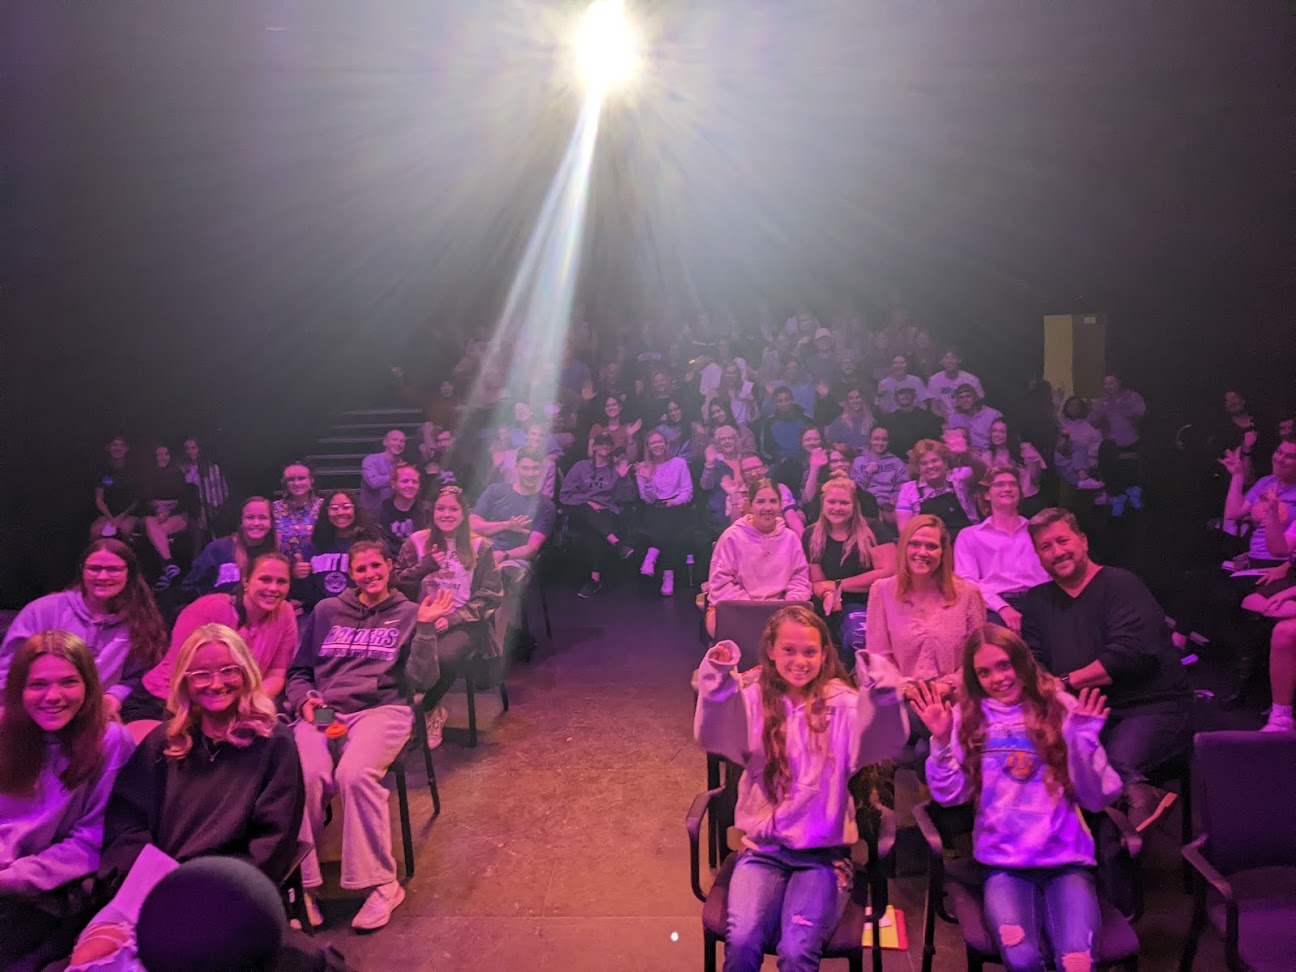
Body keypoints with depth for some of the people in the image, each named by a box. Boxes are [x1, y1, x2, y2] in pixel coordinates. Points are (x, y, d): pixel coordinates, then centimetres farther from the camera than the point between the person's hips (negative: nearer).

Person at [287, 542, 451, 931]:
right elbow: (298, 670, 23)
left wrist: (425, 627, -8)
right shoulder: (326, 611, 19)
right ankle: (302, 884, -17)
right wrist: (304, 699, 2)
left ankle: (381, 883, -21)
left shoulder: (408, 613, 12)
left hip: (382, 709, -2)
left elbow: (423, 680, 1)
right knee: (306, 776, -31)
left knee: (355, 774, -33)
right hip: (323, 710, 2)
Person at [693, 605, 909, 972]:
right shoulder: (753, 698, 0)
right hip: (763, 849, 1)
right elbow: (711, 737, -19)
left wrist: (882, 693, -39)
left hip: (824, 853, 0)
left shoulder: (842, 703, -1)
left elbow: (887, 742, -20)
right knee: (741, 941, -22)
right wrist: (718, 682, -36)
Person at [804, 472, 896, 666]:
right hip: (841, 608, 1)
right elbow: (817, 582, 10)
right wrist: (828, 594, -16)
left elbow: (888, 572, -8)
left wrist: (838, 585, -5)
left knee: (859, 636, -36)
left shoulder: (872, 530, -1)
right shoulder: (811, 536, 7)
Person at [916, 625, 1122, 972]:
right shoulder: (967, 716, 6)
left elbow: (1096, 800, -1)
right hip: (1004, 866, 1)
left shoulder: (1062, 708, 2)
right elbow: (950, 796, 1)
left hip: (1067, 861, 0)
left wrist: (1084, 743, -17)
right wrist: (941, 742, -12)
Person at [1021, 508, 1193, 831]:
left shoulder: (1120, 584, -2)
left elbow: (1130, 653, -15)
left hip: (1153, 707, -5)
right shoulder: (1038, 601, 17)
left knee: (1116, 762, -38)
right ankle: (1137, 792, -32)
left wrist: (1066, 683, -13)